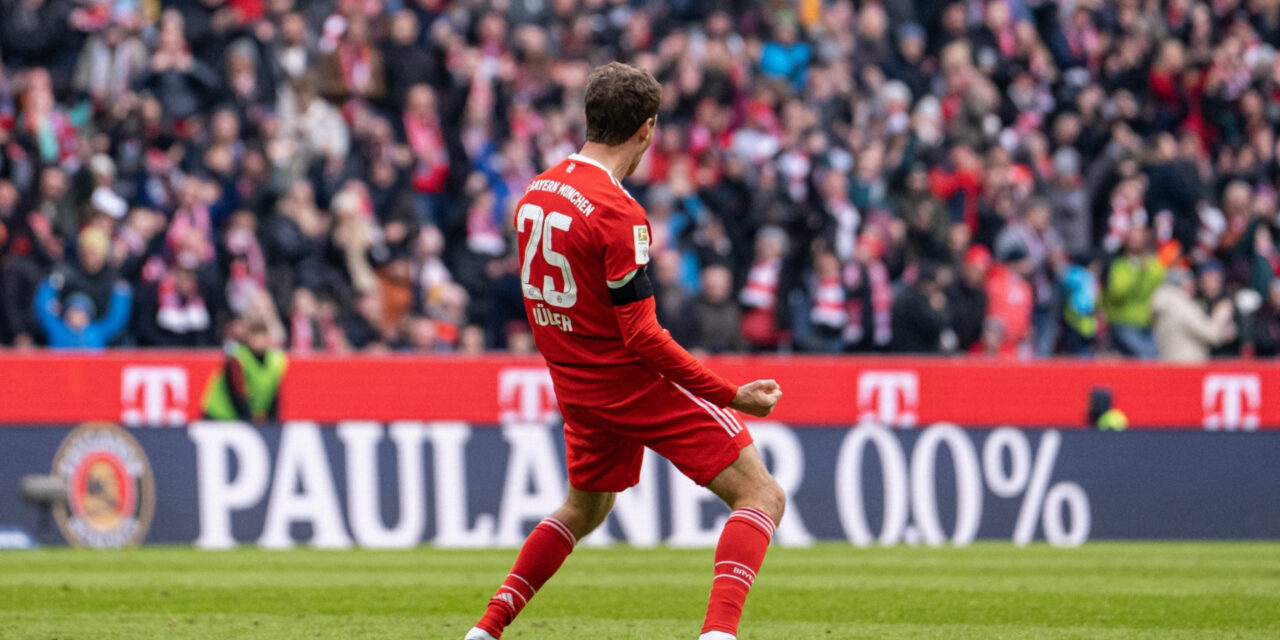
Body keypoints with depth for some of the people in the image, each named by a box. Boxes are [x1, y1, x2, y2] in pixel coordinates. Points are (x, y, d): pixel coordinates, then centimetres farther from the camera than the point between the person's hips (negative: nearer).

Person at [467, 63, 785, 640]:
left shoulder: (536, 192, 3)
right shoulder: (618, 213, -21)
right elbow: (641, 337, -22)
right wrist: (731, 395, -18)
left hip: (577, 388, 8)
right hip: (637, 382, -8)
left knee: (582, 511, 30)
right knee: (762, 496, -5)